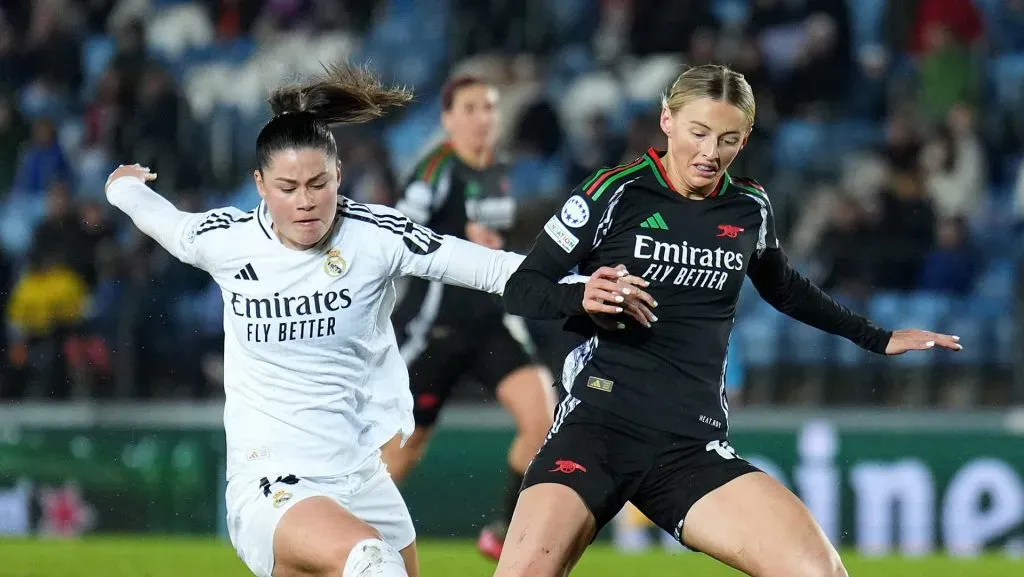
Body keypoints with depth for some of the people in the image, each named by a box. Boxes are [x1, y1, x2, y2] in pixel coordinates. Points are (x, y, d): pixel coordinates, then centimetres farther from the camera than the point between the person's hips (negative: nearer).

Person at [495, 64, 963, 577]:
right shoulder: (616, 193, 0)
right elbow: (520, 291, 2)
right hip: (599, 423, -3)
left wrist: (877, 339, 38)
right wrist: (581, 298, -19)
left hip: (692, 444, 3)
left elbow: (784, 289, 33)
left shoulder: (750, 209, 12)